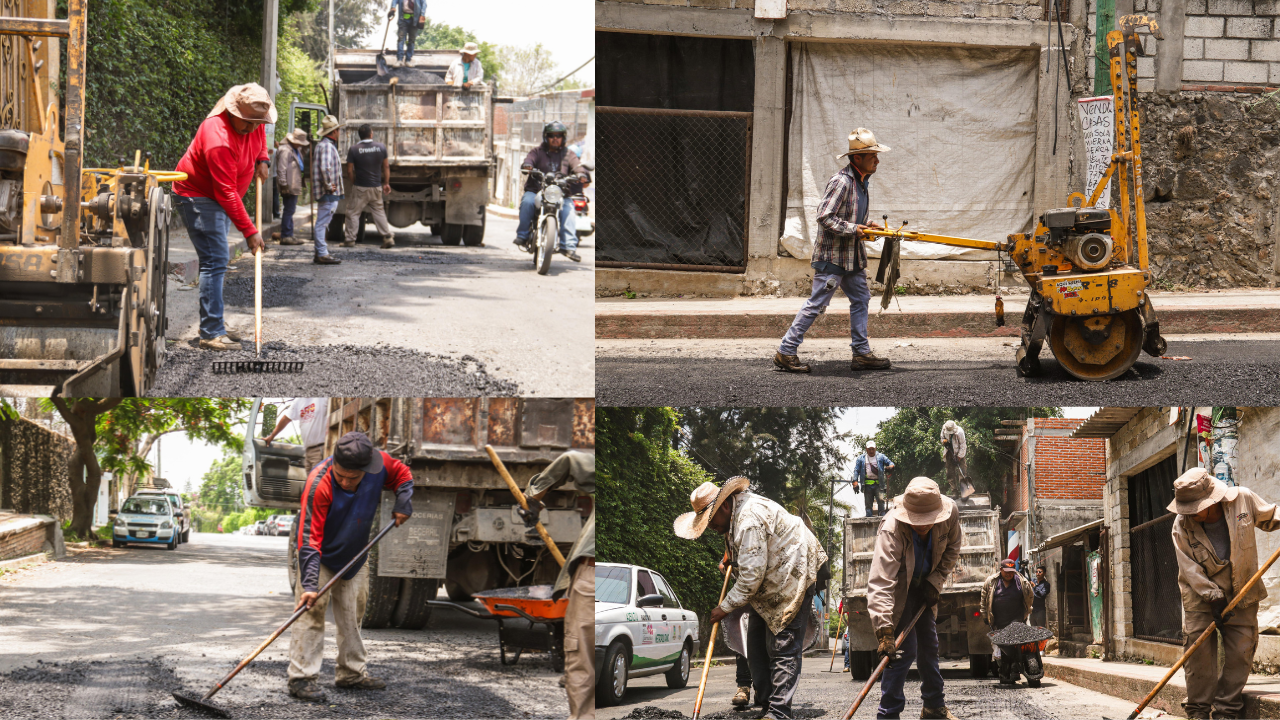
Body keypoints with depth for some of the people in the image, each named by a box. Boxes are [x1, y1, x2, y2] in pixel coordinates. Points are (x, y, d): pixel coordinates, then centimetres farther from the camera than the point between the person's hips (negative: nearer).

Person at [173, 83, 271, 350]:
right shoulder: (219, 139, -34)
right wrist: (249, 231, -32)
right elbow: (227, 193, -33)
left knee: (219, 258, 15)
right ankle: (211, 333, -17)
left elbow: (260, 136, 21)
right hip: (197, 196, -9)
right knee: (215, 260, -16)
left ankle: (214, 321, 27)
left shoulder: (252, 123, -8)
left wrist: (261, 160, 2)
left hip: (219, 196, 9)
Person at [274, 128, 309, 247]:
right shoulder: (285, 150, -13)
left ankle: (288, 236, 19)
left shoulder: (296, 150, 19)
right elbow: (281, 169, -18)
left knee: (290, 210, 13)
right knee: (289, 210, -8)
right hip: (289, 187, -10)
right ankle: (285, 237, -6)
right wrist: (284, 185, -21)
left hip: (295, 186, 10)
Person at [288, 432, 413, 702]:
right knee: (312, 612, -13)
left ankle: (352, 673, 23)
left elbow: (403, 474, 5)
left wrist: (403, 504, -12)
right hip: (320, 557, -5)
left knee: (352, 614, 13)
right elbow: (309, 538, -32)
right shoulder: (319, 485, -34)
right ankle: (301, 677, -12)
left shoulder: (380, 464, -21)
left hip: (355, 556, 5)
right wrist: (310, 583, -37)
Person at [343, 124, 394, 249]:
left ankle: (350, 239, 9)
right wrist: (386, 183, 16)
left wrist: (354, 183, 8)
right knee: (379, 212, 14)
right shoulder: (381, 147, -1)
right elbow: (386, 167, 6)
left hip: (360, 188, -3)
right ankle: (388, 237, 9)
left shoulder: (353, 149, -10)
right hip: (376, 187, 3)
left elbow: (349, 171, -8)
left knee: (353, 213, 8)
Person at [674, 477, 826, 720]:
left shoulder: (750, 520, -26)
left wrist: (725, 607, -19)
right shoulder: (735, 513, 8)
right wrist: (729, 560, 16)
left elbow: (751, 575, -27)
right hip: (767, 587, 11)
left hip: (791, 580, -11)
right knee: (756, 649, 8)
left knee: (783, 650, -13)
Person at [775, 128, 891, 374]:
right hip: (832, 255, -10)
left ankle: (861, 353, 19)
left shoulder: (862, 181, 11)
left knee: (860, 299, 12)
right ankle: (786, 352, 0)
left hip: (852, 255, 10)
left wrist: (865, 226, 8)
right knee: (816, 305, -6)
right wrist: (853, 229, -19)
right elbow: (825, 217, -24)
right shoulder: (841, 182, -20)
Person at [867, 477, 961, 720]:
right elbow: (880, 584, -45)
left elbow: (952, 548, -1)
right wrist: (884, 633, -51)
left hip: (925, 587, 6)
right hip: (898, 588, -5)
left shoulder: (950, 513, -25)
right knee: (904, 650, -14)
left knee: (929, 645, 16)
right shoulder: (891, 531, -40)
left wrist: (935, 581, -12)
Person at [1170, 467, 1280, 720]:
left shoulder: (1244, 499, -12)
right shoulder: (1182, 525, -14)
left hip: (1242, 594, 1)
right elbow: (1189, 567, -13)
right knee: (1199, 653, -6)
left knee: (1241, 652, -2)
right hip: (1200, 596, -1)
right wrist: (1214, 596, -19)